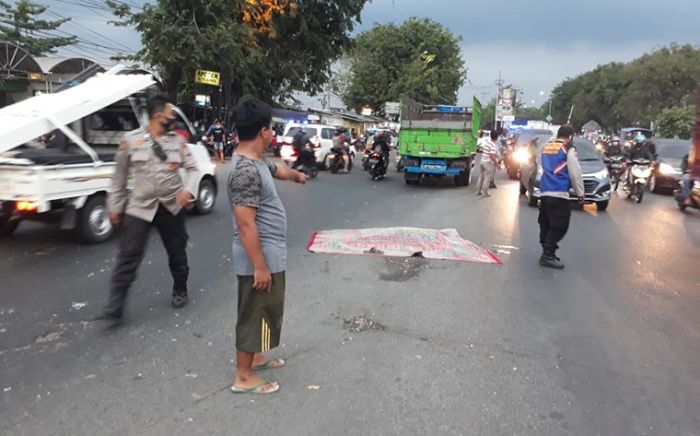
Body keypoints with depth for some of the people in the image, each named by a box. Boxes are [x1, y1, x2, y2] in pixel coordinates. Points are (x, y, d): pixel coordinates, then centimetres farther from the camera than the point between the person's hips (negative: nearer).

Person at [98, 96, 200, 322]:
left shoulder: (178, 141, 3)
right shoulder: (131, 140, -2)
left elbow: (193, 169, 2)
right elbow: (120, 176, 5)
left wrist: (188, 189, -18)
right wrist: (115, 206, 7)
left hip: (172, 207, 2)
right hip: (140, 207, -2)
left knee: (177, 253, 14)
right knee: (128, 255, -7)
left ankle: (180, 291, 36)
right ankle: (114, 306, 0)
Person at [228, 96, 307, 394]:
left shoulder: (256, 161, 7)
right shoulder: (246, 170, -25)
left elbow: (277, 170, 32)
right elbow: (246, 224, -26)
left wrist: (296, 175, 52)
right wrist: (260, 266, -23)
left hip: (268, 255, 10)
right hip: (260, 258, -10)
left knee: (261, 312, 23)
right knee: (256, 313, 2)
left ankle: (254, 357, 40)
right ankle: (244, 377, 17)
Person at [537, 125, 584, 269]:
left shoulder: (546, 146, 14)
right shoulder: (568, 149, -5)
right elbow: (575, 173, -5)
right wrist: (580, 192, 3)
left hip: (544, 191, 7)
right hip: (559, 193, -7)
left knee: (545, 224, 12)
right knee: (559, 226, -5)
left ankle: (547, 253, 15)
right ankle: (548, 255, -9)